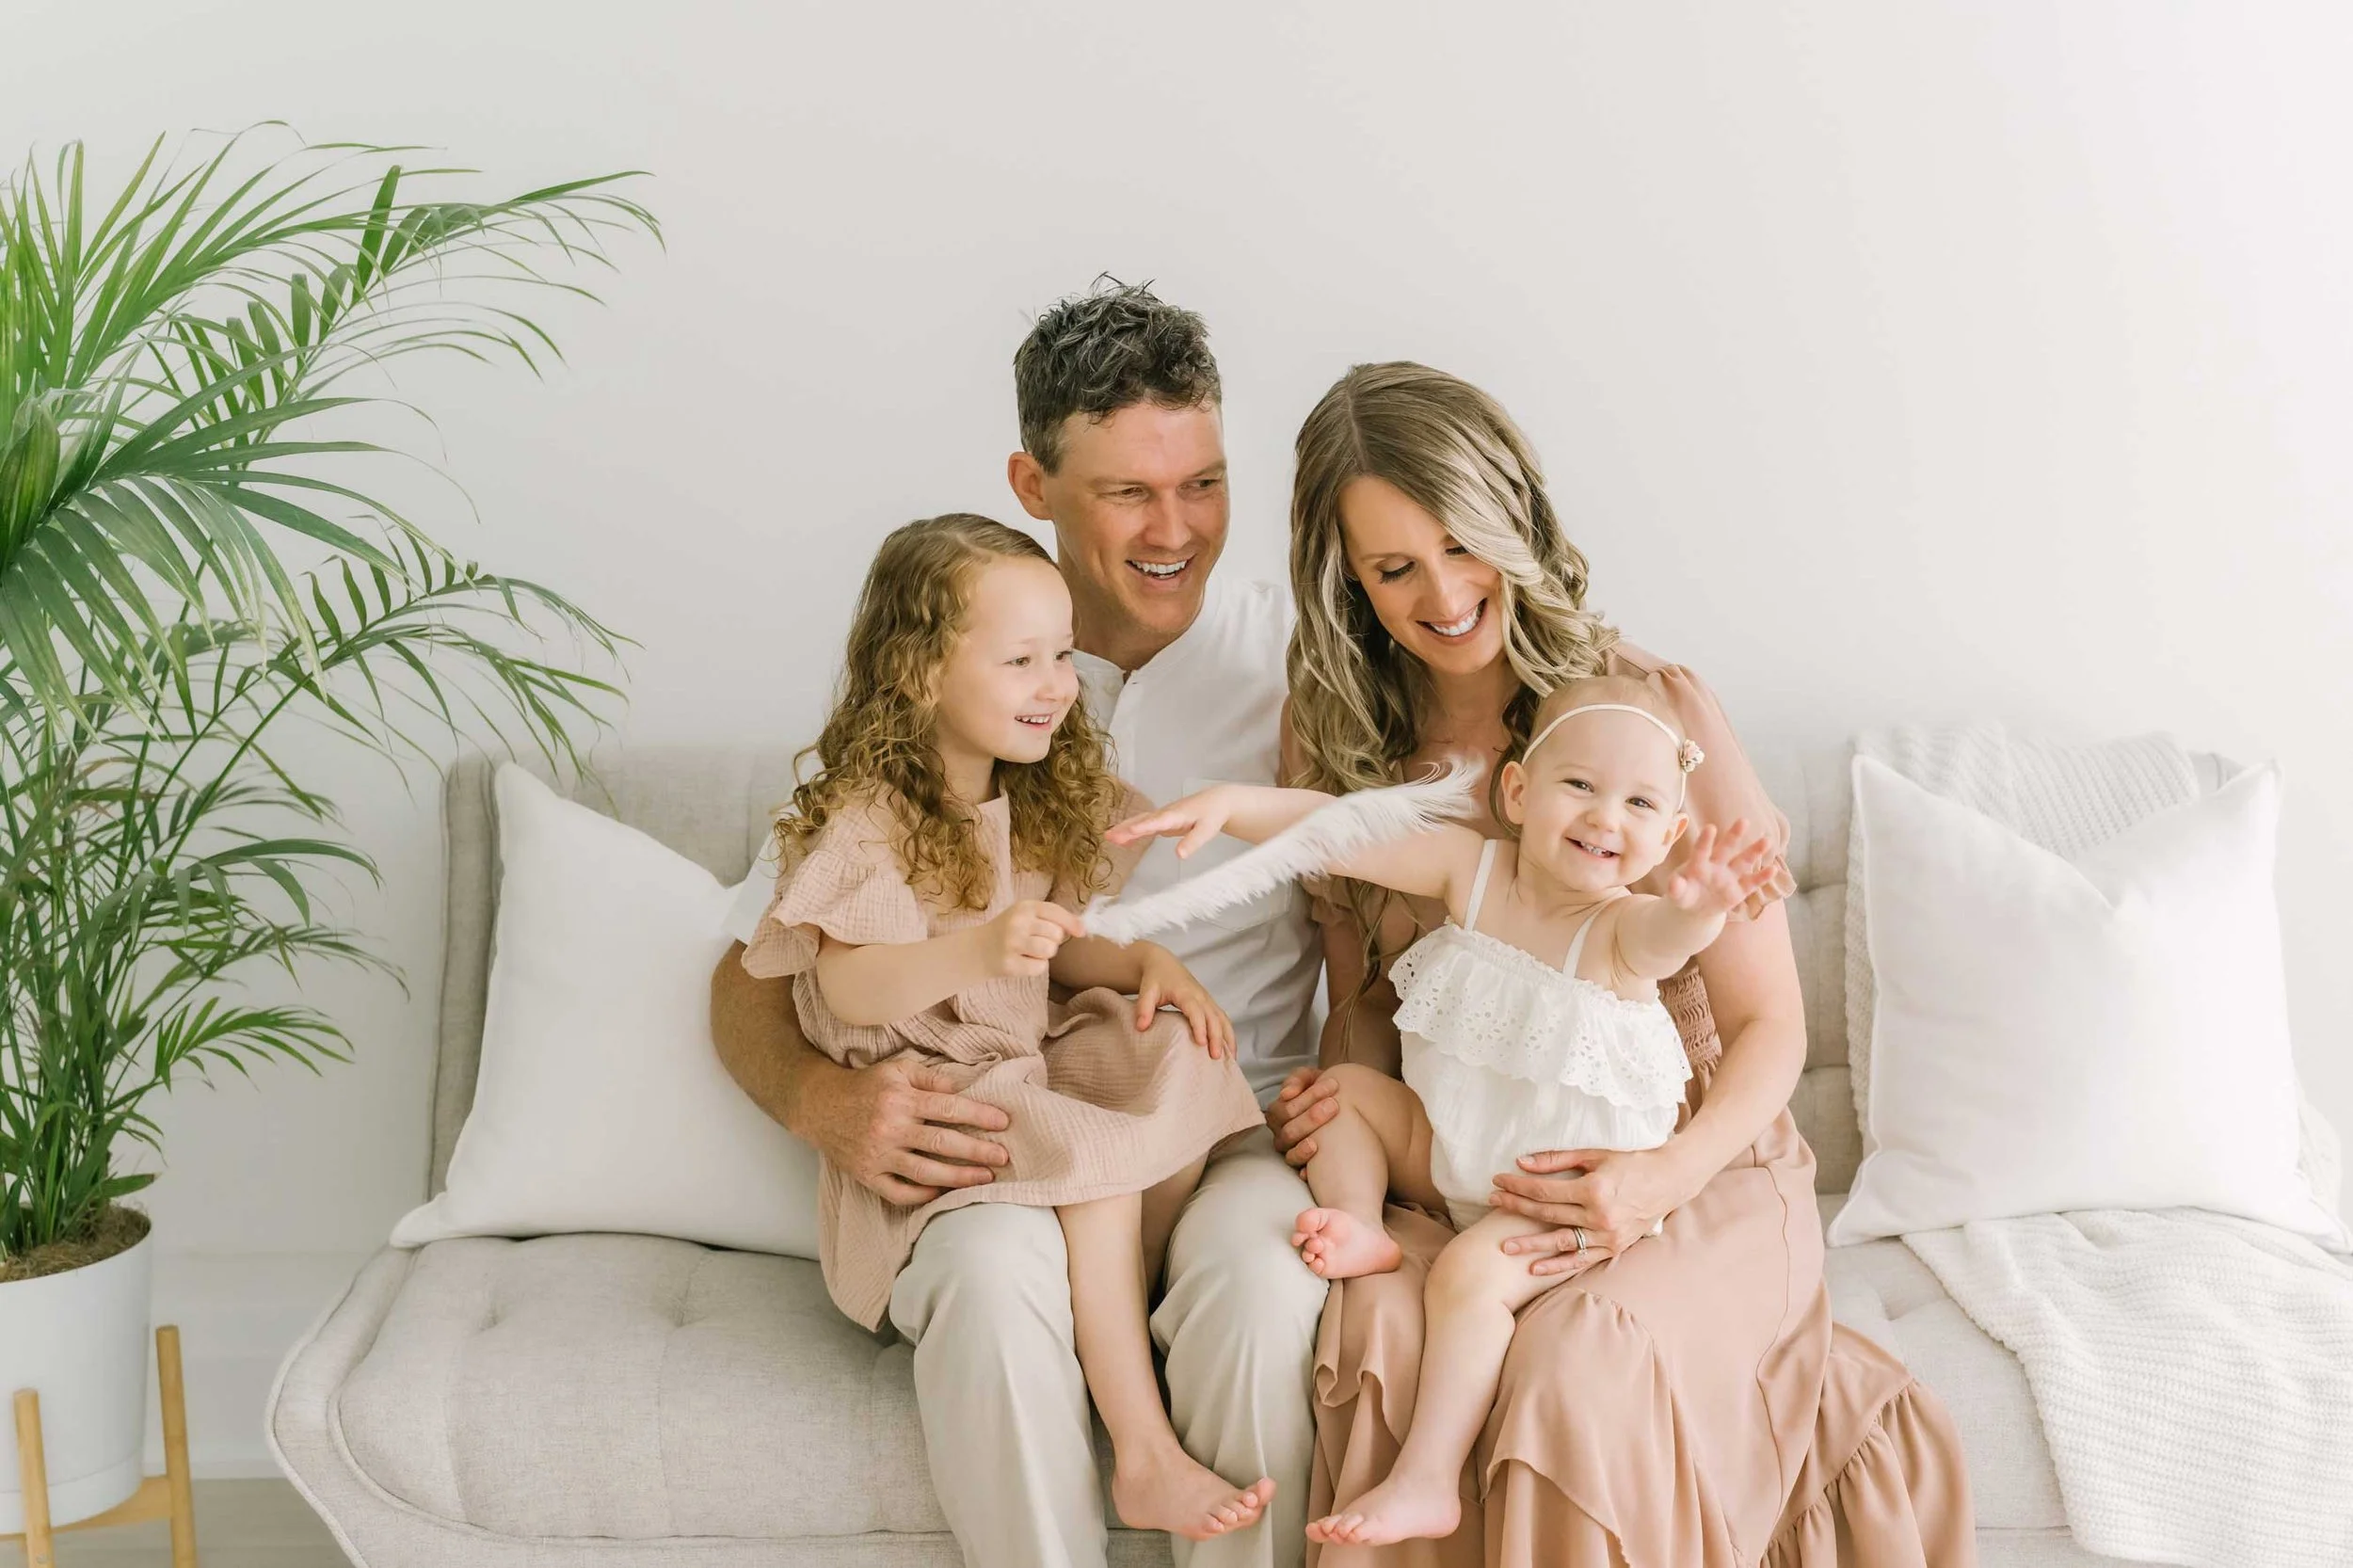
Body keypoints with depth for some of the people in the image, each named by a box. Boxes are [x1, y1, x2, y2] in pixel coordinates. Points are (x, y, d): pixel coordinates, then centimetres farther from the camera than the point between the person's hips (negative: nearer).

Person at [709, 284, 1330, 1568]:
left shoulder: (1298, 660, 4)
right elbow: (754, 971, 7)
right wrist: (819, 1100, -16)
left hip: (1242, 1124, 0)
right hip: (1007, 1138, 1)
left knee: (1262, 1276, -34)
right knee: (993, 1274, -34)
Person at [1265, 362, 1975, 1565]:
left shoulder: (1658, 710, -9)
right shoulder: (1332, 743, 3)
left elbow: (1769, 1026, -5)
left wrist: (1665, 1178, -23)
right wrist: (1343, 1092, -9)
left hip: (1694, 1165, -2)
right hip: (1463, 1179, 3)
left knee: (1572, 1362, -34)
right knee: (1375, 1326, -31)